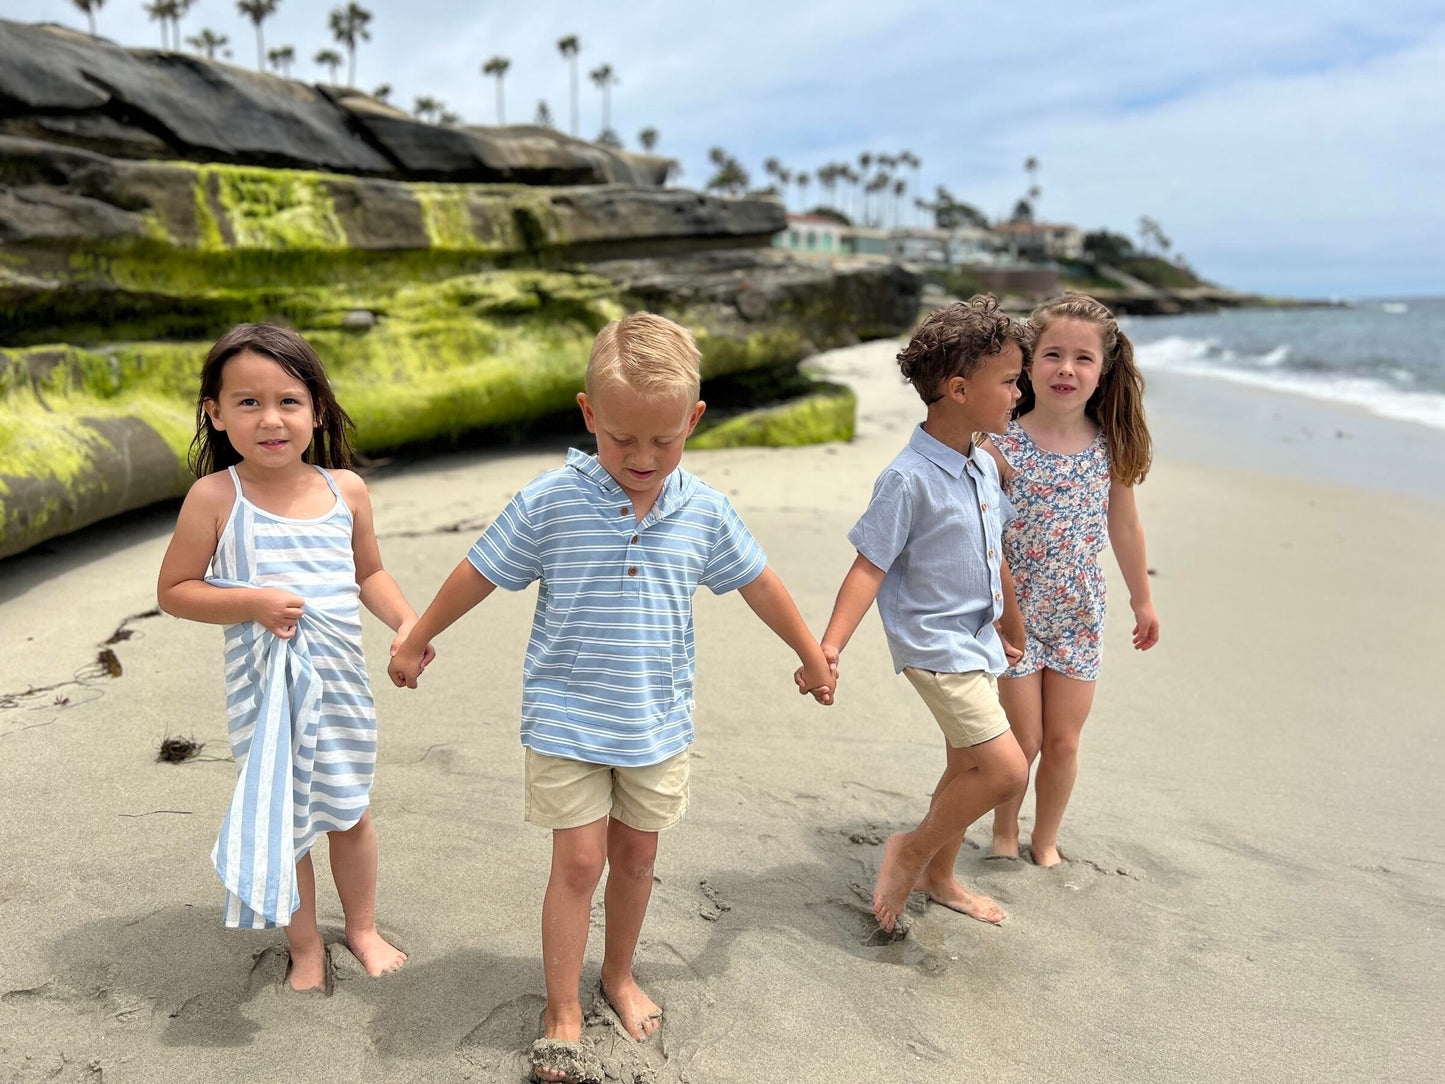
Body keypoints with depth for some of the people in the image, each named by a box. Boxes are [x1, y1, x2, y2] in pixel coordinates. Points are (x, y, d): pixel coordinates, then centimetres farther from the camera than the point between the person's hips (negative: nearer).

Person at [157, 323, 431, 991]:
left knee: (349, 812, 17)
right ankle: (304, 946, 33)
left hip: (340, 683, 3)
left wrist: (406, 620, -5)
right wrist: (253, 602, -21)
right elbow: (173, 591, -5)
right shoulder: (215, 497, -12)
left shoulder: (346, 489, -2)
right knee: (283, 822, 10)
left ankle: (362, 928, 39)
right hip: (264, 689, -3)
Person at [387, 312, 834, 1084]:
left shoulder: (703, 511, -5)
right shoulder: (551, 501, -14)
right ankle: (562, 1015, 19)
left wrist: (812, 658, 20)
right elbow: (479, 572, -2)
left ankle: (619, 976, 39)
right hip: (566, 722, -3)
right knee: (578, 862, 1)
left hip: (657, 724, 3)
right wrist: (416, 641, 8)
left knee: (636, 855, 16)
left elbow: (758, 583, 10)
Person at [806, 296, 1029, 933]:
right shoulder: (908, 479, -20)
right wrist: (829, 647, -29)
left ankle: (939, 877, 39)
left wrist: (1012, 623, 27)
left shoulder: (983, 466, 5)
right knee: (1006, 770, -13)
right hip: (934, 647, -9)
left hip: (976, 643, 9)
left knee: (966, 768, 19)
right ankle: (911, 850, 9)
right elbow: (869, 567, -21)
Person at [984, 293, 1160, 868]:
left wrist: (1141, 598, 17)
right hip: (1014, 611, -3)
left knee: (1063, 742, 11)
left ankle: (1045, 839, 34)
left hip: (1079, 615, 3)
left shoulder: (1111, 447, -4)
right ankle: (1004, 829, 34)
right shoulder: (1003, 447, -15)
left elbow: (1124, 526, 9)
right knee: (1023, 741, 7)